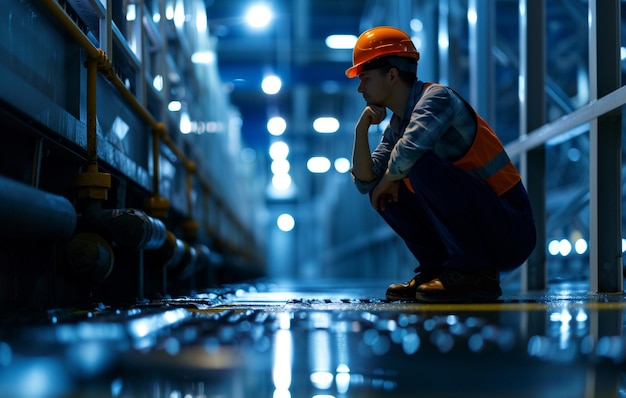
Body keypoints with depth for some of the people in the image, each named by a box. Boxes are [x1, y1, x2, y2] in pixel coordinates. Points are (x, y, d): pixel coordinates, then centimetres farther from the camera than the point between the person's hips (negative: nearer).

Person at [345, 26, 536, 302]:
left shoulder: (436, 97, -14)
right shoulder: (396, 126, 12)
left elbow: (409, 150, -32)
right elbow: (366, 183, 11)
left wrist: (389, 180, -11)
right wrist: (361, 129, -1)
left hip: (511, 233, -9)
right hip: (477, 229, 9)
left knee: (424, 166, -28)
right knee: (385, 193, 8)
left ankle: (475, 273, -18)